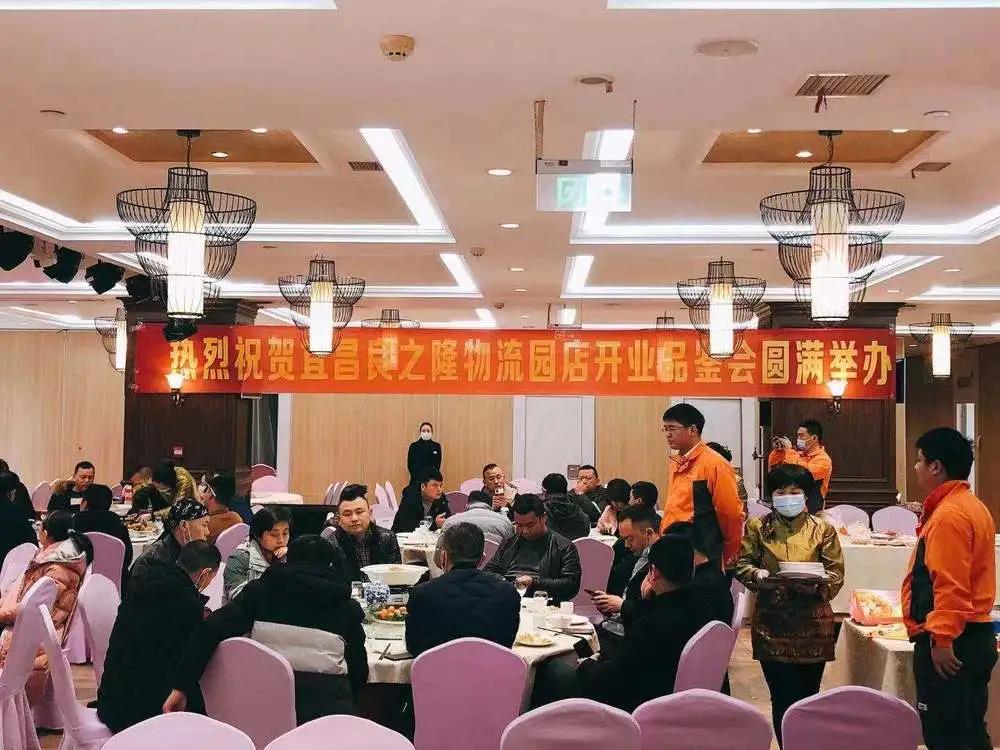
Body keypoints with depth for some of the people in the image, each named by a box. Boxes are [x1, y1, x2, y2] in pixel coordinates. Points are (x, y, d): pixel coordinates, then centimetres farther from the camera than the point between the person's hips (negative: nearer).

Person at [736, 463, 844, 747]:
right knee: (781, 697, 3)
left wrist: (815, 584, -18)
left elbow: (836, 573, 2)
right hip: (771, 623, 0)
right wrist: (757, 575, -14)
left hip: (812, 623, 0)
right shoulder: (758, 527, 7)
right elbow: (742, 564, 6)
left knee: (807, 697, 7)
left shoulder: (822, 529, 5)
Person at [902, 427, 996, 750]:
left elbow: (951, 586, -23)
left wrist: (941, 640, -22)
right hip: (974, 634, 10)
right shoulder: (971, 506, 14)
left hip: (949, 641, -10)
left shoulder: (948, 516, -18)